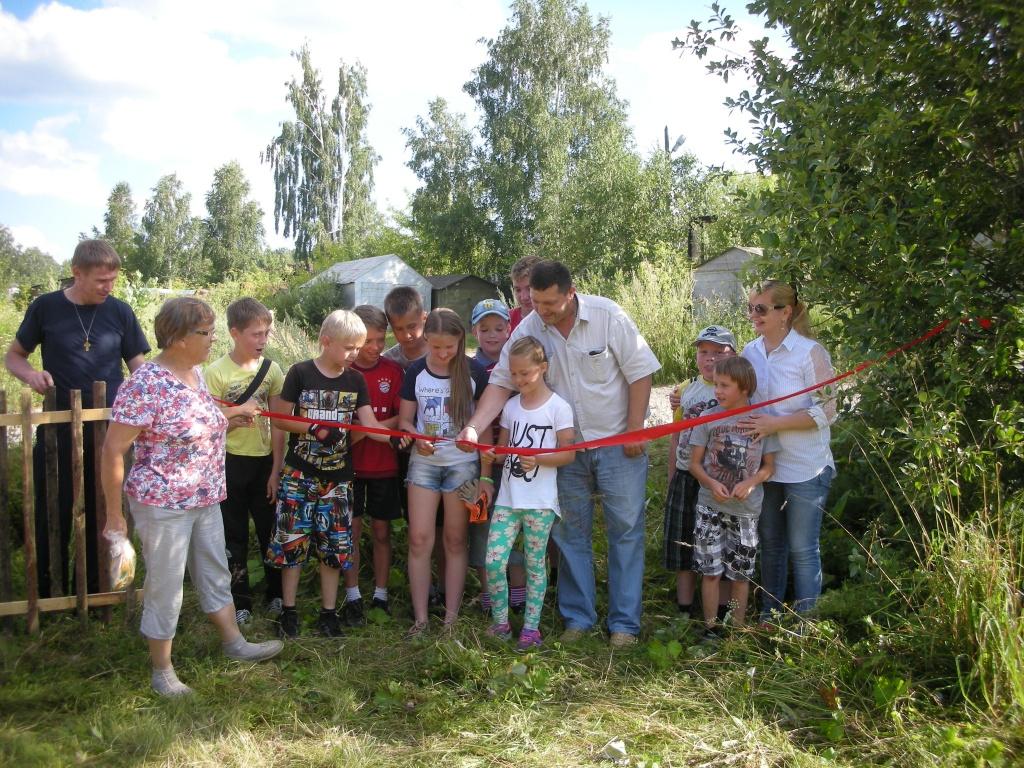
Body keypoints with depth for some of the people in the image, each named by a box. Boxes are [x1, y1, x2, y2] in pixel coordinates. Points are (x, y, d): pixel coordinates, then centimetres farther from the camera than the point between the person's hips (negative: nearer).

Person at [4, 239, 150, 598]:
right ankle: (48, 593, 25)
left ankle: (96, 590, 26)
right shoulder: (46, 307, -3)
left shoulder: (120, 311, 0)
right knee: (53, 513, 7)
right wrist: (30, 374, -15)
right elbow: (13, 357, 8)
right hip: (58, 430, -1)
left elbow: (139, 368, 5)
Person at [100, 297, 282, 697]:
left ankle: (235, 643, 39)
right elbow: (113, 450, -19)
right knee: (166, 588, 8)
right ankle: (161, 669, 27)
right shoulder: (145, 384, -23)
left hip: (206, 501, 8)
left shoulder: (196, 373, 2)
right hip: (163, 505, -8)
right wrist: (114, 515, -15)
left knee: (216, 574, 22)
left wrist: (233, 411, 30)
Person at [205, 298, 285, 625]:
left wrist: (276, 470, -1)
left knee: (271, 531, 11)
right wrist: (233, 421, -24)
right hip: (230, 463, -2)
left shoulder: (271, 369, -1)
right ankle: (239, 603, 21)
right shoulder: (216, 372, -8)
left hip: (264, 461, 2)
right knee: (234, 536, 8)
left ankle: (276, 594, 28)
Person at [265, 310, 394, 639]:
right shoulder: (300, 373, -7)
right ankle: (289, 610, 17)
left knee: (334, 546, 7)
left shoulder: (355, 380, 3)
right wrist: (315, 429, -18)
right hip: (299, 475, -3)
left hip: (337, 477, 3)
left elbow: (370, 425, -3)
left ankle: (328, 613, 19)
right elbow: (280, 418, -5)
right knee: (292, 542, 2)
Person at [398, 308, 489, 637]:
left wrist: (486, 471, -6)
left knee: (455, 539, 4)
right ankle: (420, 619, 7)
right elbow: (405, 419, 5)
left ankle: (451, 617, 15)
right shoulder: (415, 372, 0)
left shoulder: (474, 372, -5)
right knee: (419, 538, -3)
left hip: (462, 463, -1)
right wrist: (417, 439, -16)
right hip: (424, 462, 2)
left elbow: (484, 422, 1)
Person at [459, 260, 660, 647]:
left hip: (618, 442, -3)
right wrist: (474, 427, -23)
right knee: (570, 533, 11)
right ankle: (578, 618, 25)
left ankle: (624, 623, 15)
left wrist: (634, 429, -11)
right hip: (566, 446, 3)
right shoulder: (527, 329, -7)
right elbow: (501, 383, -9)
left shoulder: (609, 316, -15)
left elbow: (640, 372, -10)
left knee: (626, 531, 3)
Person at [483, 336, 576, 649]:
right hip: (507, 499, 4)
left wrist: (538, 459, -22)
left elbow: (568, 453, -6)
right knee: (493, 561, -3)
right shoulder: (510, 405, 9)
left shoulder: (558, 407, -6)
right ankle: (500, 622, 15)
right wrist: (493, 453, -7)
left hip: (540, 502, -4)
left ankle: (531, 626, 20)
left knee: (535, 564, 7)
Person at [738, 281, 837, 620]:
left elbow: (826, 412, -15)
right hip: (764, 465, 6)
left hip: (805, 468, -6)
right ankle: (769, 616, 32)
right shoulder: (750, 352, 3)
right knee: (770, 544, 18)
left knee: (802, 549, 5)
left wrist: (776, 424, -22)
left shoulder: (810, 352, -14)